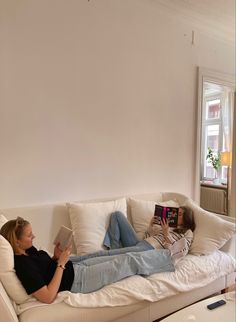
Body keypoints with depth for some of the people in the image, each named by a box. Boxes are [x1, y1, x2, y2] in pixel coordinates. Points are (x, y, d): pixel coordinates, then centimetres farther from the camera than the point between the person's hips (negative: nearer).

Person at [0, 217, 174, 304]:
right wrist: (61, 263, -25)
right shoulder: (22, 264, -27)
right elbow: (48, 297, -28)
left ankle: (165, 255, 26)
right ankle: (167, 257, 19)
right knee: (129, 261, -1)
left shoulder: (27, 250, 0)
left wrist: (56, 257, -5)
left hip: (75, 266, 9)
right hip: (76, 281, -8)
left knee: (124, 257, 11)